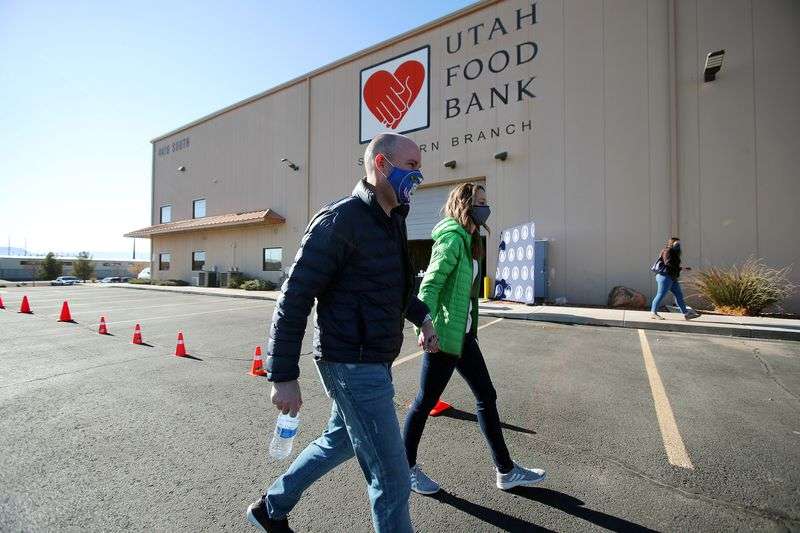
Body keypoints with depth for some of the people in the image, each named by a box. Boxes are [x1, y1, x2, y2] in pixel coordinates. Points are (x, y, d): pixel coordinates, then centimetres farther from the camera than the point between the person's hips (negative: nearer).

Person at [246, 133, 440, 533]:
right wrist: (283, 376, -15)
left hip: (374, 361, 10)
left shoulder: (392, 221, 11)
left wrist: (422, 317, 12)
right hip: (353, 365, -10)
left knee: (339, 441, 27)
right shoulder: (340, 221, -18)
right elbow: (294, 299, -17)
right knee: (391, 478, 3)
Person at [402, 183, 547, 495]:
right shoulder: (453, 237, -15)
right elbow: (430, 285, -23)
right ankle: (407, 467, 29)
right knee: (426, 402, 7)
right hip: (444, 336, -10)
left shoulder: (468, 239, 13)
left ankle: (506, 471, 31)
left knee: (486, 397, 15)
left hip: (463, 335, 10)